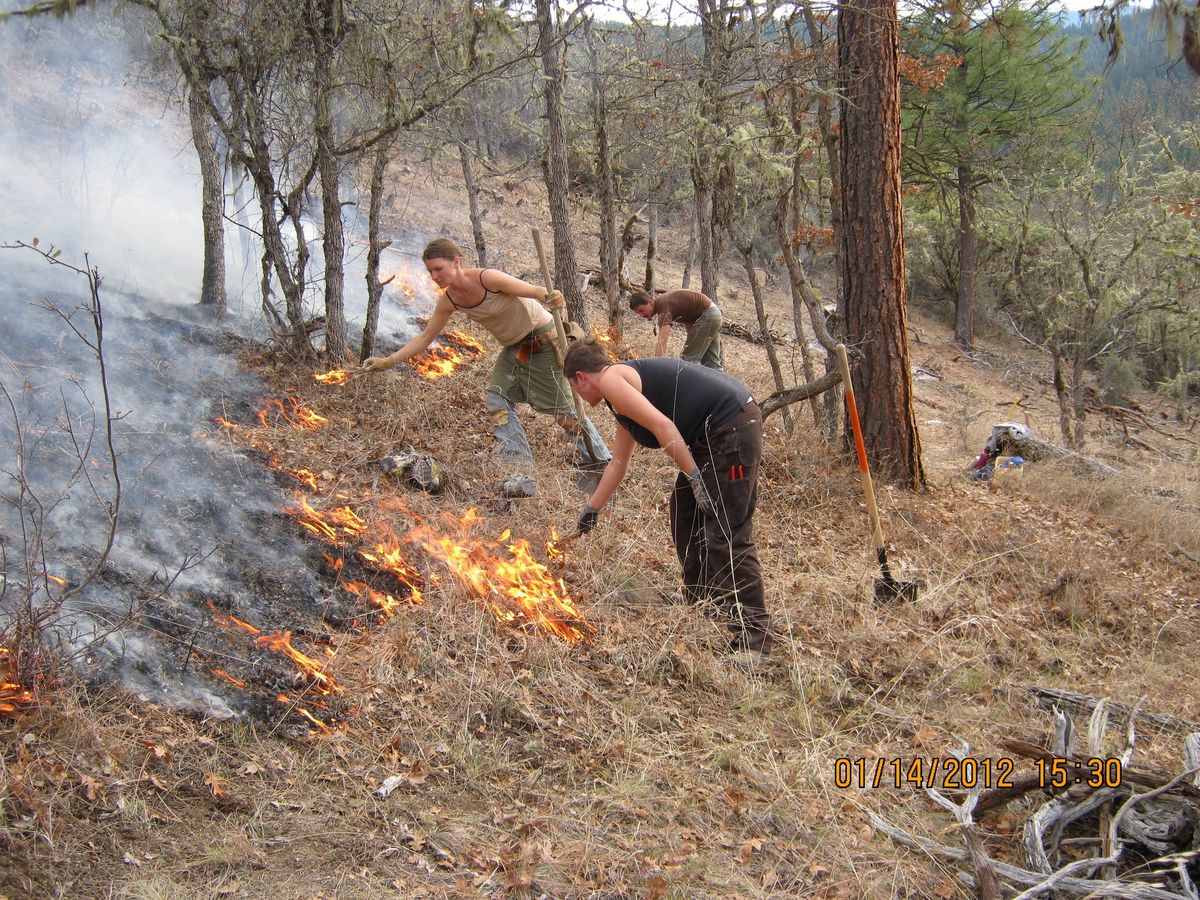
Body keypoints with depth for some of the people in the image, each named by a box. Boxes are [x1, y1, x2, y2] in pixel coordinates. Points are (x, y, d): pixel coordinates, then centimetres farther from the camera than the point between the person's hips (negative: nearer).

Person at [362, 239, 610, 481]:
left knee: (564, 408, -1)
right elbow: (425, 337, 1)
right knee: (496, 401, -3)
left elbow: (534, 291, -26)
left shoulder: (487, 278, -28)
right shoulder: (448, 300, -7)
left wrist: (552, 297, -50)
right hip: (513, 349, 7)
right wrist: (387, 362, -5)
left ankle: (602, 462, 13)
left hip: (542, 340, -7)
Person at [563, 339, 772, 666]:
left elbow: (662, 425, -19)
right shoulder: (626, 379, 25)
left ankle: (754, 638, -9)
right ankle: (702, 605, 30)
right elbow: (619, 461, 34)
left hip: (731, 425, -10)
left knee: (728, 535, -11)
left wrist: (695, 477, -17)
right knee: (685, 514, 20)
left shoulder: (609, 380, -5)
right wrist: (592, 509, 42)